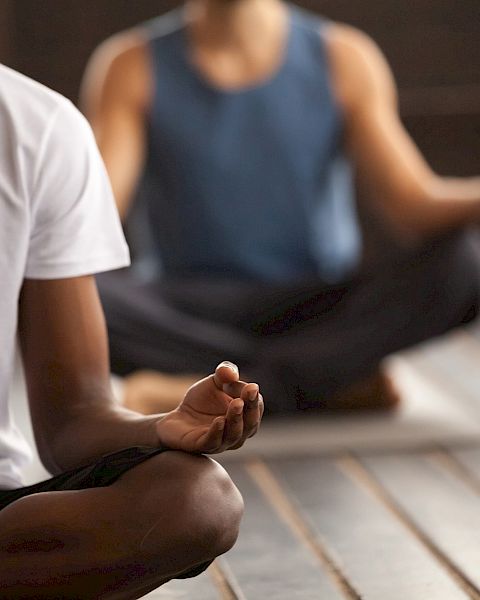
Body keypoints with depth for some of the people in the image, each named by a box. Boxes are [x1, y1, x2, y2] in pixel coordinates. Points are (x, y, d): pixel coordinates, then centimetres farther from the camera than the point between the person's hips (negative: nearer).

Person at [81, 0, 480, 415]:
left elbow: (414, 208, -7)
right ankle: (342, 382, -22)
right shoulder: (132, 65, 0)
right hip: (191, 315, 0)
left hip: (322, 312, 0)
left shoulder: (345, 60, 2)